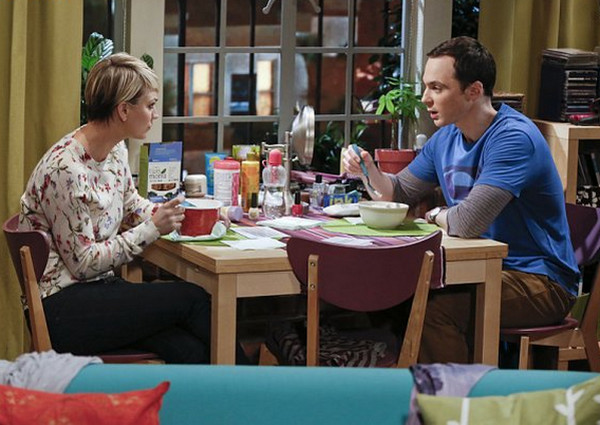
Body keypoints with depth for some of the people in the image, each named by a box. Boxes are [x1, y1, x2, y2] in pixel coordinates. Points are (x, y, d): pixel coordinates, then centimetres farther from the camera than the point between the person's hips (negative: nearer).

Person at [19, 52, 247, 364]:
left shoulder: (116, 151, 6)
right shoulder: (65, 169, -21)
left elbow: (132, 207, 22)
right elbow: (84, 263, -19)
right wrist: (153, 228, -19)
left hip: (97, 287, 8)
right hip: (61, 306, -8)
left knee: (189, 350, -15)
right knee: (191, 298, -14)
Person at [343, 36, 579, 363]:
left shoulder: (513, 138, -21)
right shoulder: (446, 138, 9)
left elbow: (468, 223, -30)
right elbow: (401, 193, 20)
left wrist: (434, 216, -7)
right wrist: (369, 171, -1)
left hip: (542, 283, -8)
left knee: (435, 310, -29)